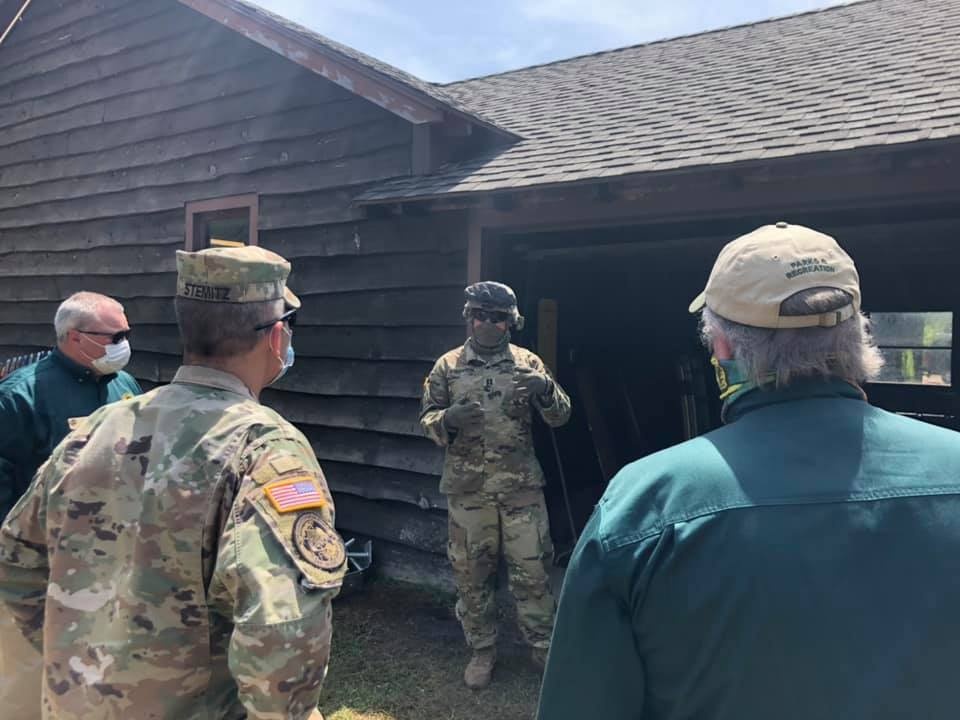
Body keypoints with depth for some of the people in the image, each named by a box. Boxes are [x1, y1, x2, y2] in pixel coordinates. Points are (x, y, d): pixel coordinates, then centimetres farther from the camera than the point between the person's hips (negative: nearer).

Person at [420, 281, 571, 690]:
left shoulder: (527, 363, 2)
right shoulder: (448, 366, 3)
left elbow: (560, 417, 0)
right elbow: (427, 420, 4)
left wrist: (545, 389, -22)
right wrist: (448, 420, -19)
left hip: (521, 487, 0)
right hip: (467, 489, 1)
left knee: (531, 570, 7)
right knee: (472, 573, 11)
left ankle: (543, 645, 26)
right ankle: (482, 651, 27)